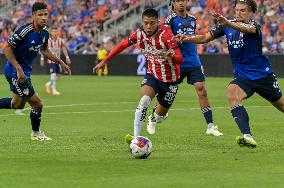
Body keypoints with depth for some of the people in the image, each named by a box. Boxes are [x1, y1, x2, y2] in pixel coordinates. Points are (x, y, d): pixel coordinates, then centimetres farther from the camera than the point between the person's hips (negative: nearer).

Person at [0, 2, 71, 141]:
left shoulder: (45, 33, 0)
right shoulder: (25, 31, -25)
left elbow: (44, 50, 20)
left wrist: (61, 63, 16)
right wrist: (19, 69, -27)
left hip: (25, 71, 9)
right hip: (15, 71, -9)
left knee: (18, 104, 24)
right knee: (37, 104, -5)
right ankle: (36, 133, 19)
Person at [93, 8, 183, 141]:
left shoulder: (166, 34, -24)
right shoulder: (139, 34, -12)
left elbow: (180, 59, -28)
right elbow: (122, 45, 4)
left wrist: (172, 55, -52)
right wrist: (104, 61, 5)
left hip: (170, 79, -2)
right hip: (152, 74, 2)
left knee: (159, 117, 6)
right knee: (144, 100, -28)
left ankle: (154, 117, 46)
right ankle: (136, 137, -27)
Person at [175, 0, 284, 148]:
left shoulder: (254, 25, -18)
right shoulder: (228, 26, -1)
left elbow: (247, 29, -44)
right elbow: (205, 38, 3)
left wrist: (227, 23, -62)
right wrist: (186, 39, -14)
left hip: (263, 75, -3)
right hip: (242, 76, 3)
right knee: (232, 94, -28)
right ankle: (247, 136, -38)